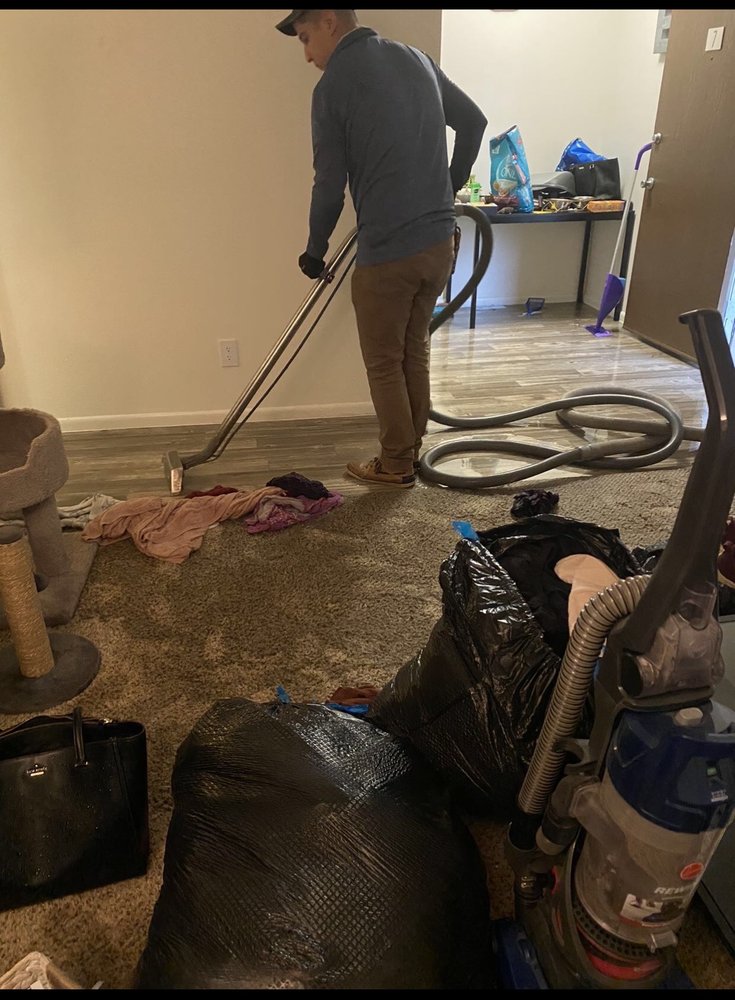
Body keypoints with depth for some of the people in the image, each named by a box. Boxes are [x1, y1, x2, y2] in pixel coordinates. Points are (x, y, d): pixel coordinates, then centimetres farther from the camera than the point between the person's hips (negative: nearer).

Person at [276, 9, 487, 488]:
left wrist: (315, 249, 7)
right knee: (416, 350, 19)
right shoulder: (416, 57, 11)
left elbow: (330, 185, -7)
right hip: (440, 241, 7)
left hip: (387, 253, -7)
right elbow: (474, 121, 17)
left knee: (384, 363, 8)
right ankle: (412, 450, 31)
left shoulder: (333, 86, -9)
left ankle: (396, 465, 20)